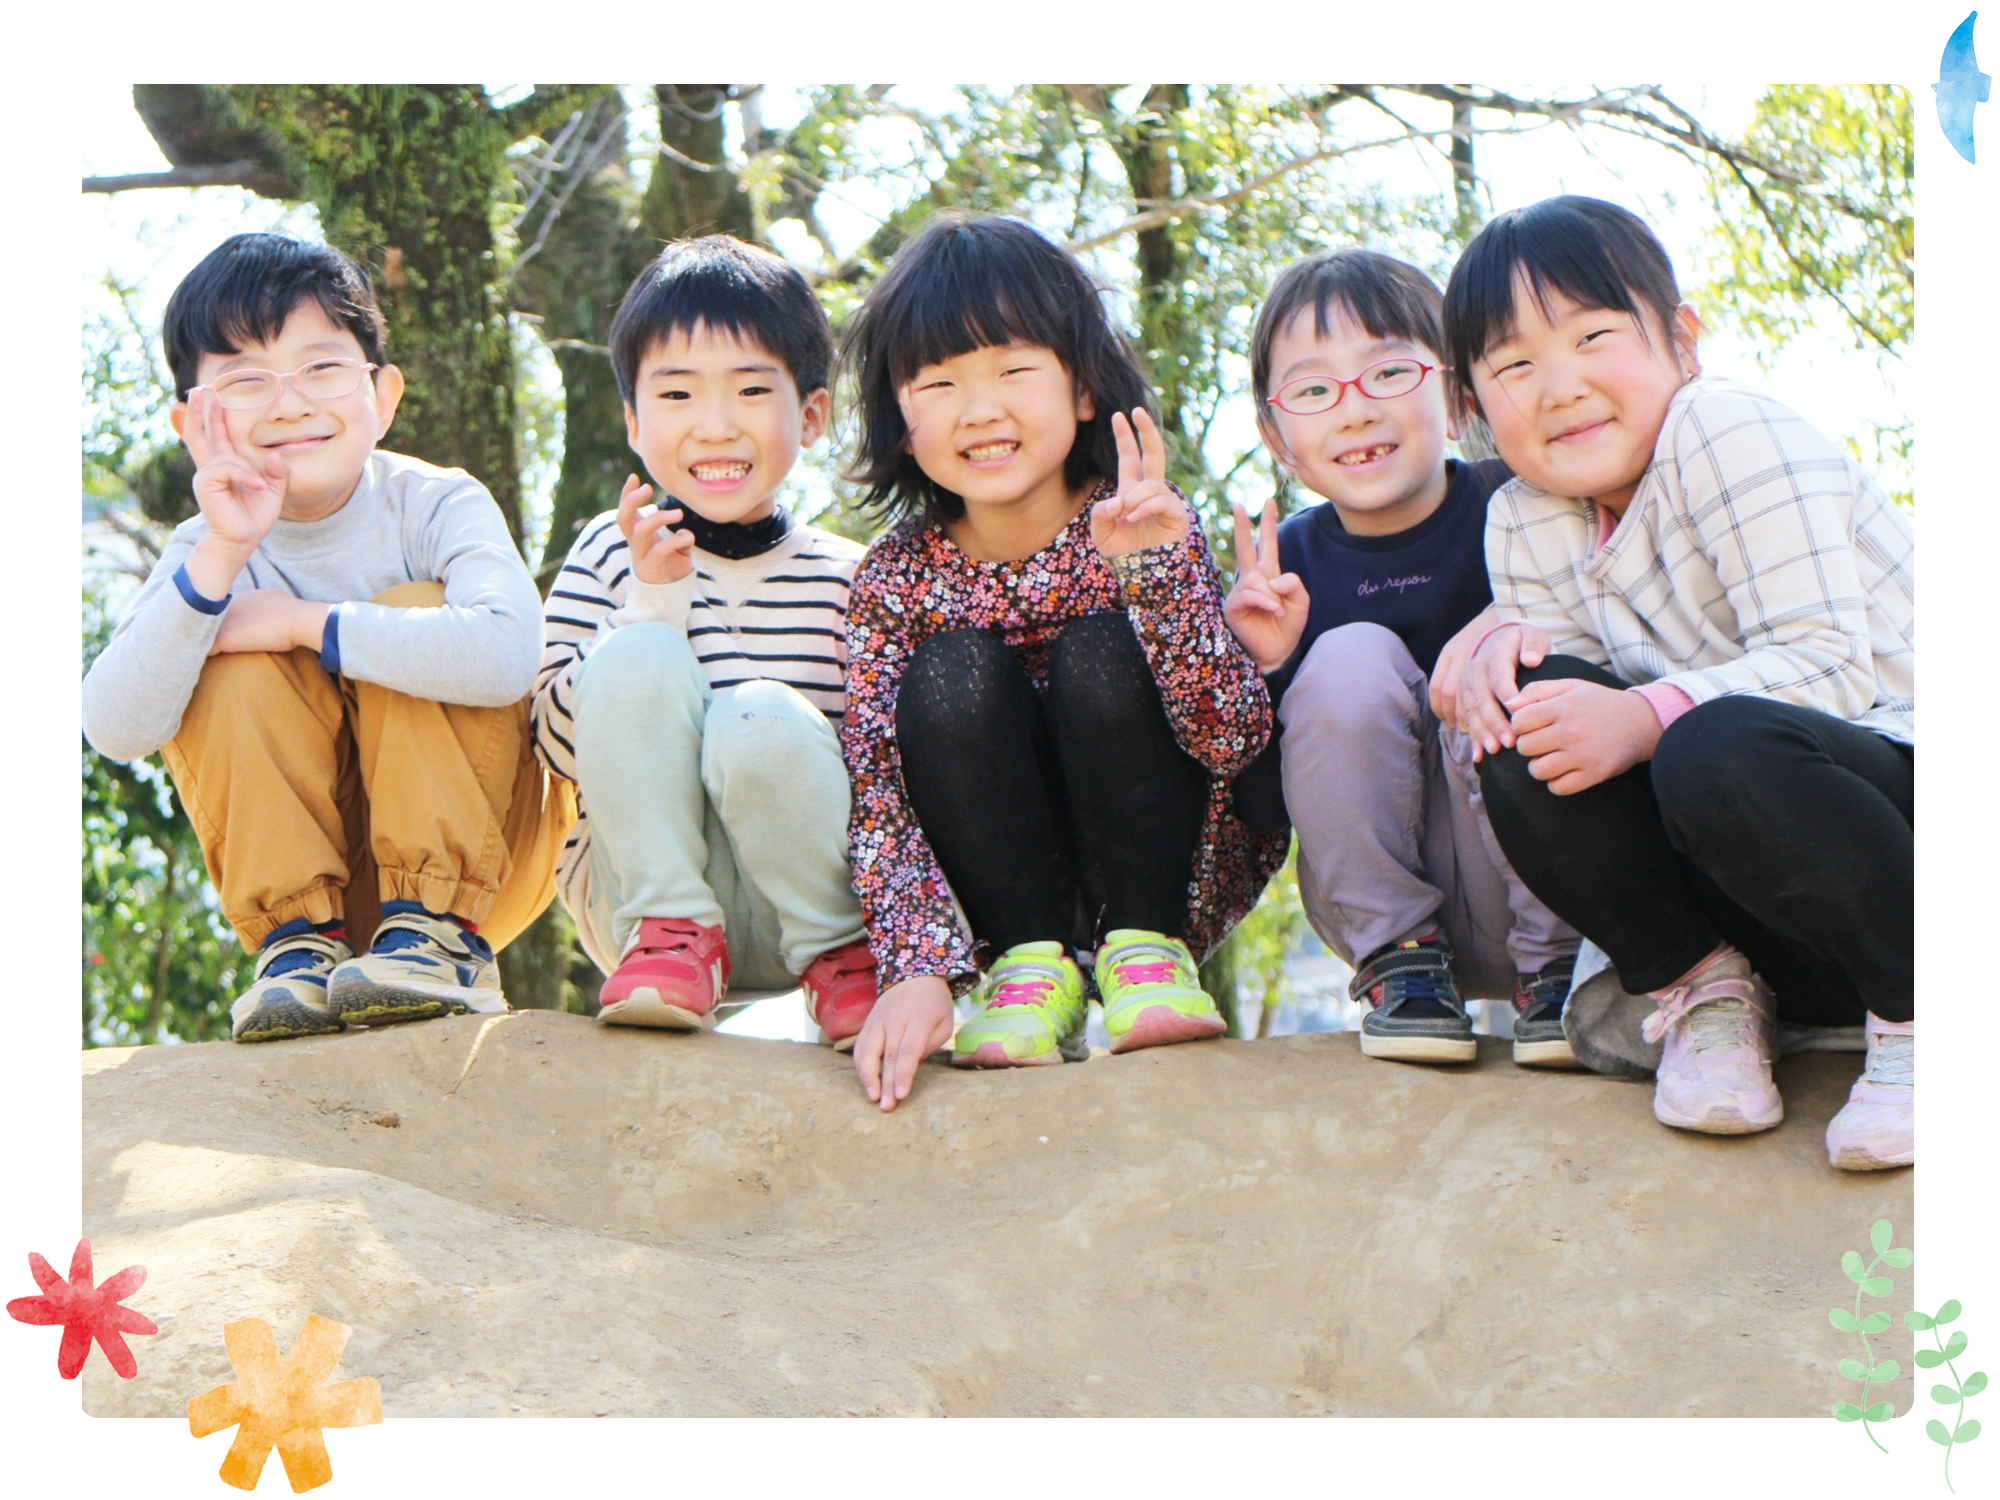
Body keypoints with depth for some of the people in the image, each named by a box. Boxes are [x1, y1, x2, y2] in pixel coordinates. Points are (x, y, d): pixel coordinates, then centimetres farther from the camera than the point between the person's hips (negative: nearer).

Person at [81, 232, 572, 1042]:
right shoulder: (206, 549, -9)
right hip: (300, 863, 2)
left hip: (476, 851, -2)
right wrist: (217, 559, -36)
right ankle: (299, 940, -15)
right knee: (237, 664, -20)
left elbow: (505, 656, -40)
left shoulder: (438, 506, -17)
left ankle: (438, 933, -23)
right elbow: (116, 732, -26)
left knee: (413, 609, -24)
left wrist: (302, 621, -30)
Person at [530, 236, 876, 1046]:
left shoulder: (849, 577, 2)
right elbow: (561, 749, -5)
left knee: (763, 723, -31)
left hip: (795, 901, 0)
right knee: (641, 659, -22)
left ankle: (840, 951, -8)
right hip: (641, 881, 0)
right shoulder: (612, 552, 2)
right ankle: (673, 935, -14)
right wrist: (652, 604, -17)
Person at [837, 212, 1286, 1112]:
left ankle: (1146, 947, -13)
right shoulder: (897, 581, -9)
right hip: (993, 892, 1)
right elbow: (878, 798, -17)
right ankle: (1029, 962, -14)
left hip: (1168, 870, -1)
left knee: (1098, 649, -26)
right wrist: (917, 969, -33)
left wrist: (1155, 567, -39)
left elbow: (1236, 739, -25)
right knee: (952, 671, -24)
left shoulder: (1145, 533, -13)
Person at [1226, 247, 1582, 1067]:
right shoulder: (1288, 559, -5)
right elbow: (1261, 810, -4)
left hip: (1538, 895, -1)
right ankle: (1397, 959, -8)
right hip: (1374, 893, 2)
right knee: (1352, 657, -20)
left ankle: (1552, 967, -10)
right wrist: (1268, 668, -21)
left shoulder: (1512, 507, -10)